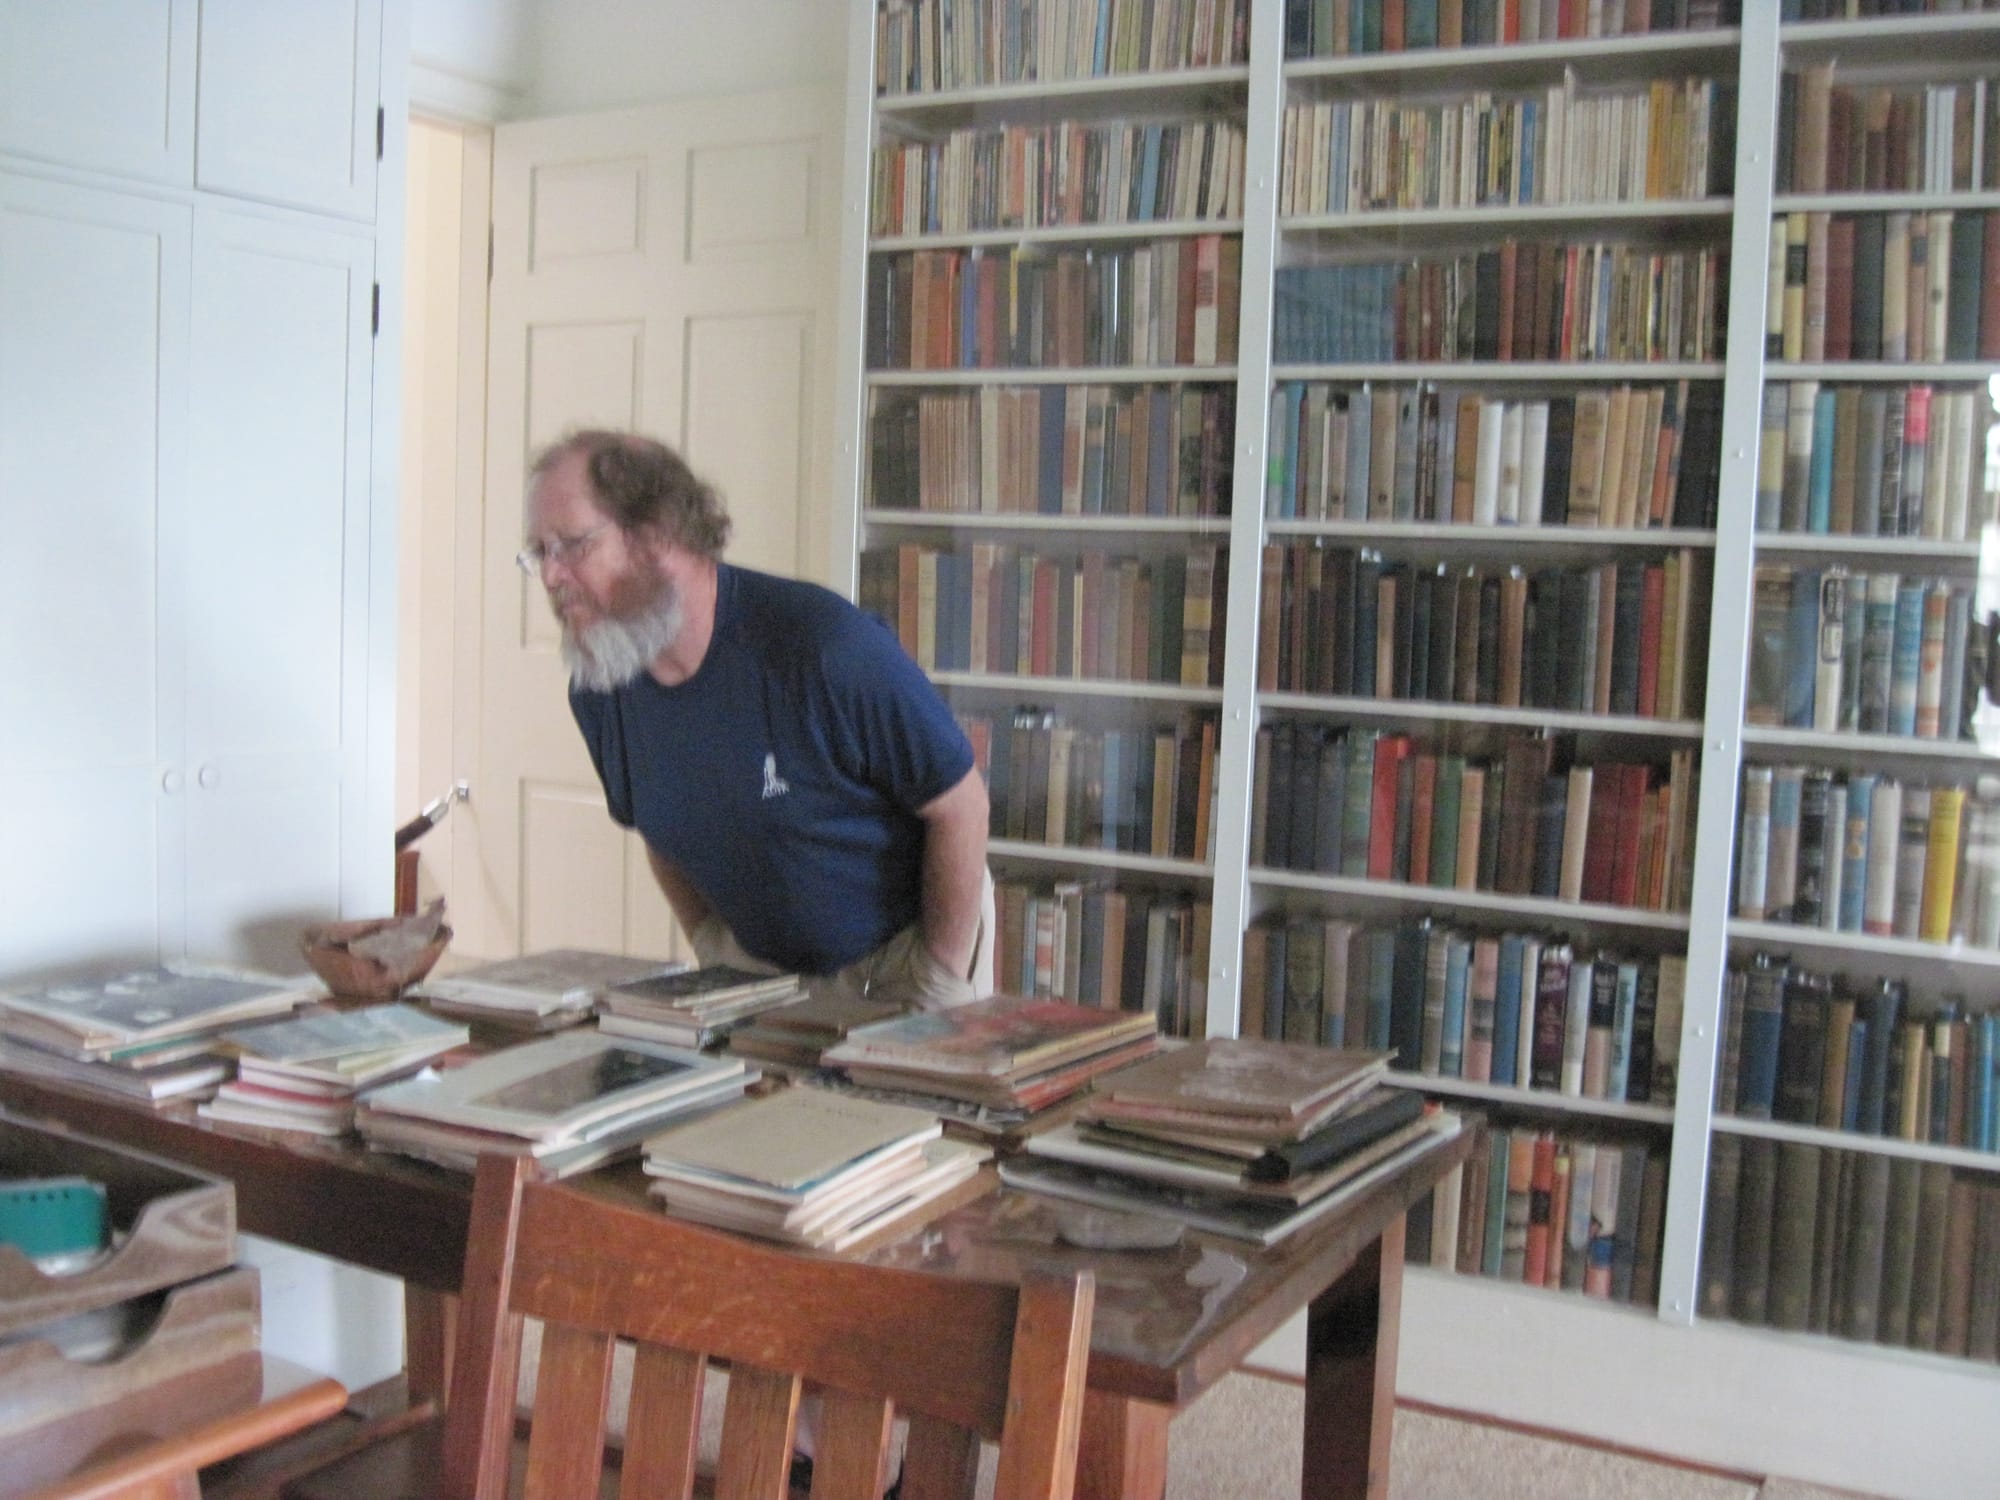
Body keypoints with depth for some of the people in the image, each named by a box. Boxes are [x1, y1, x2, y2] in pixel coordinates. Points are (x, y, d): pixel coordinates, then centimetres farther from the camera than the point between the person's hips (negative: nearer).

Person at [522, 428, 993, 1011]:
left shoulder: (825, 644, -28)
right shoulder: (597, 690, -8)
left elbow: (960, 804, -19)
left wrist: (940, 978, -15)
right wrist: (711, 945, 4)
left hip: (902, 950, -4)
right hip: (762, 965, 5)